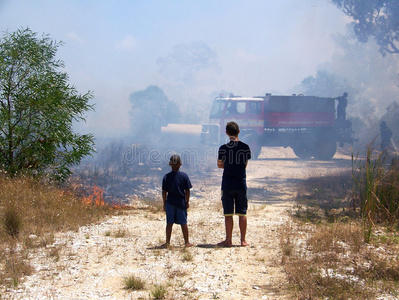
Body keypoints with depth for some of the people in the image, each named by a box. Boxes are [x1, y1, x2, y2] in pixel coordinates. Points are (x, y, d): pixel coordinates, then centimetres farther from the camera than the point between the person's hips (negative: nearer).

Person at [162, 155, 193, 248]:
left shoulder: (166, 177, -4)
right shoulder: (184, 176, -7)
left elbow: (164, 192, -1)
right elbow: (187, 191, -4)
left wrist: (164, 203, 8)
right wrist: (187, 202, 6)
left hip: (170, 202, 1)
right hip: (181, 202, -1)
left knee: (169, 223, 7)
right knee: (183, 223, 8)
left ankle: (167, 242, 10)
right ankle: (187, 242, 15)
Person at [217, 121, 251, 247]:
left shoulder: (223, 148, -6)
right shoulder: (245, 147, 0)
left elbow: (219, 165, 5)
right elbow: (245, 165, 10)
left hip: (227, 184, -2)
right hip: (241, 183, 2)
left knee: (228, 214, 3)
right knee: (242, 213, 8)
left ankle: (228, 240, 5)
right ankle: (243, 240, 10)